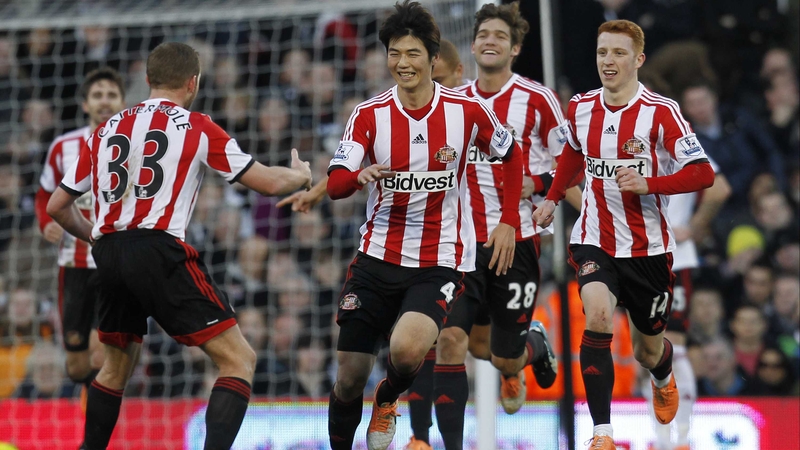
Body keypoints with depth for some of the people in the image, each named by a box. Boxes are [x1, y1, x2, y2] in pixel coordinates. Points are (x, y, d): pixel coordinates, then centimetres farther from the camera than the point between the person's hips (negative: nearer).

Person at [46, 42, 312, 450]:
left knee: (116, 365, 28)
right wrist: (301, 176, 30)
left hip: (108, 255, 6)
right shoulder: (196, 128, 5)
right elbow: (269, 183, 8)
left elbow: (57, 206, 23)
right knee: (238, 359, -3)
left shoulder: (105, 131, 18)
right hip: (159, 249, -6)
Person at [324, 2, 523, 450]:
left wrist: (509, 222, 3)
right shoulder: (369, 115, -4)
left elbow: (512, 157, 11)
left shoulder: (467, 110, -6)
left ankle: (388, 400, 8)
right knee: (350, 379, 2)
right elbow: (335, 184, -13)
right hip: (378, 258, 2)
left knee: (407, 350, -27)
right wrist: (360, 175, -36)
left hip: (440, 262, -2)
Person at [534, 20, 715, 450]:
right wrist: (552, 198, 20)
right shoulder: (580, 108, 0)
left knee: (647, 352, 14)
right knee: (597, 316, -28)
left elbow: (703, 173, -19)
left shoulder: (661, 112, -15)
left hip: (648, 246, -2)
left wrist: (647, 183, -30)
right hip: (594, 240, 2)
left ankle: (663, 376, 55)